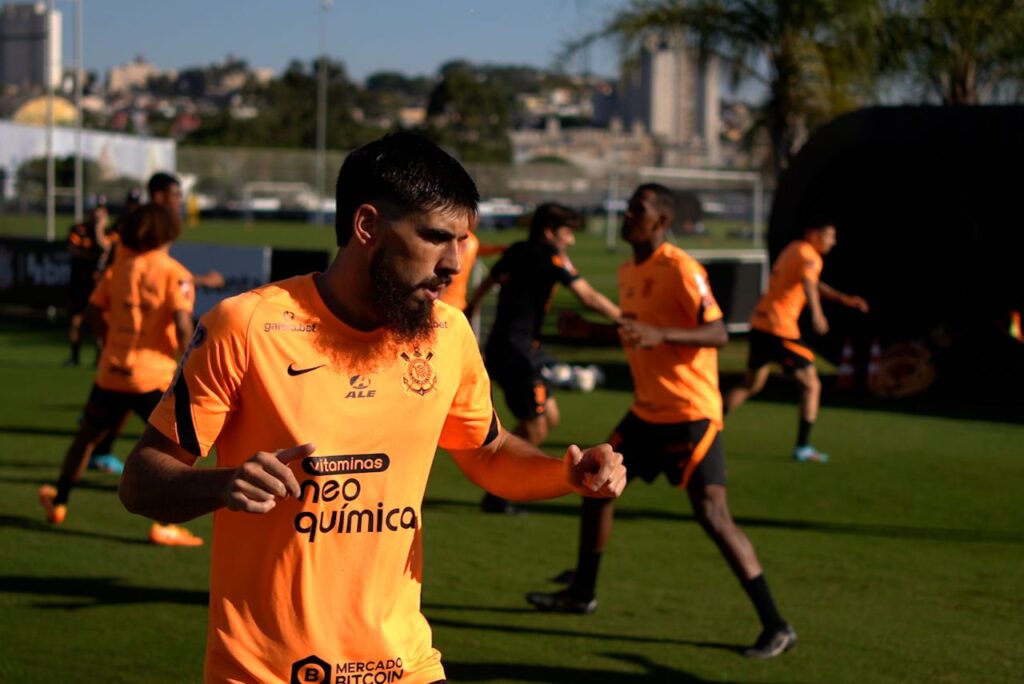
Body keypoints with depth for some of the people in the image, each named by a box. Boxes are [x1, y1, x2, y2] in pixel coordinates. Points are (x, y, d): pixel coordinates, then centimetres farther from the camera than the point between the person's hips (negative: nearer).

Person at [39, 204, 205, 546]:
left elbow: (93, 312, 5)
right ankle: (163, 525, -6)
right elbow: (182, 325, -19)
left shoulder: (118, 269, 5)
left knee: (88, 435, 24)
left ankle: (58, 501, 38)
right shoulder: (174, 274, -9)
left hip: (112, 372, 5)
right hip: (154, 375, -5)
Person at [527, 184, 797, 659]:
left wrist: (659, 334, -34)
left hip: (690, 413, -9)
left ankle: (775, 627, -11)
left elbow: (718, 334, -23)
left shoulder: (679, 269, -16)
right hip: (647, 410, 9)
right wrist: (591, 330, 15)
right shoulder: (628, 273, 10)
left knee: (712, 513, -15)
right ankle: (582, 593, 33)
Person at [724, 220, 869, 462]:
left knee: (750, 385, 19)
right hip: (781, 328, -9)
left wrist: (844, 299, 24)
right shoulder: (809, 256, -11)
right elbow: (808, 282, -33)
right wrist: (816, 313, -49)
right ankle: (803, 447, 2)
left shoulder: (794, 248, 18)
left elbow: (814, 285, 31)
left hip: (760, 323, 9)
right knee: (811, 385, 3)